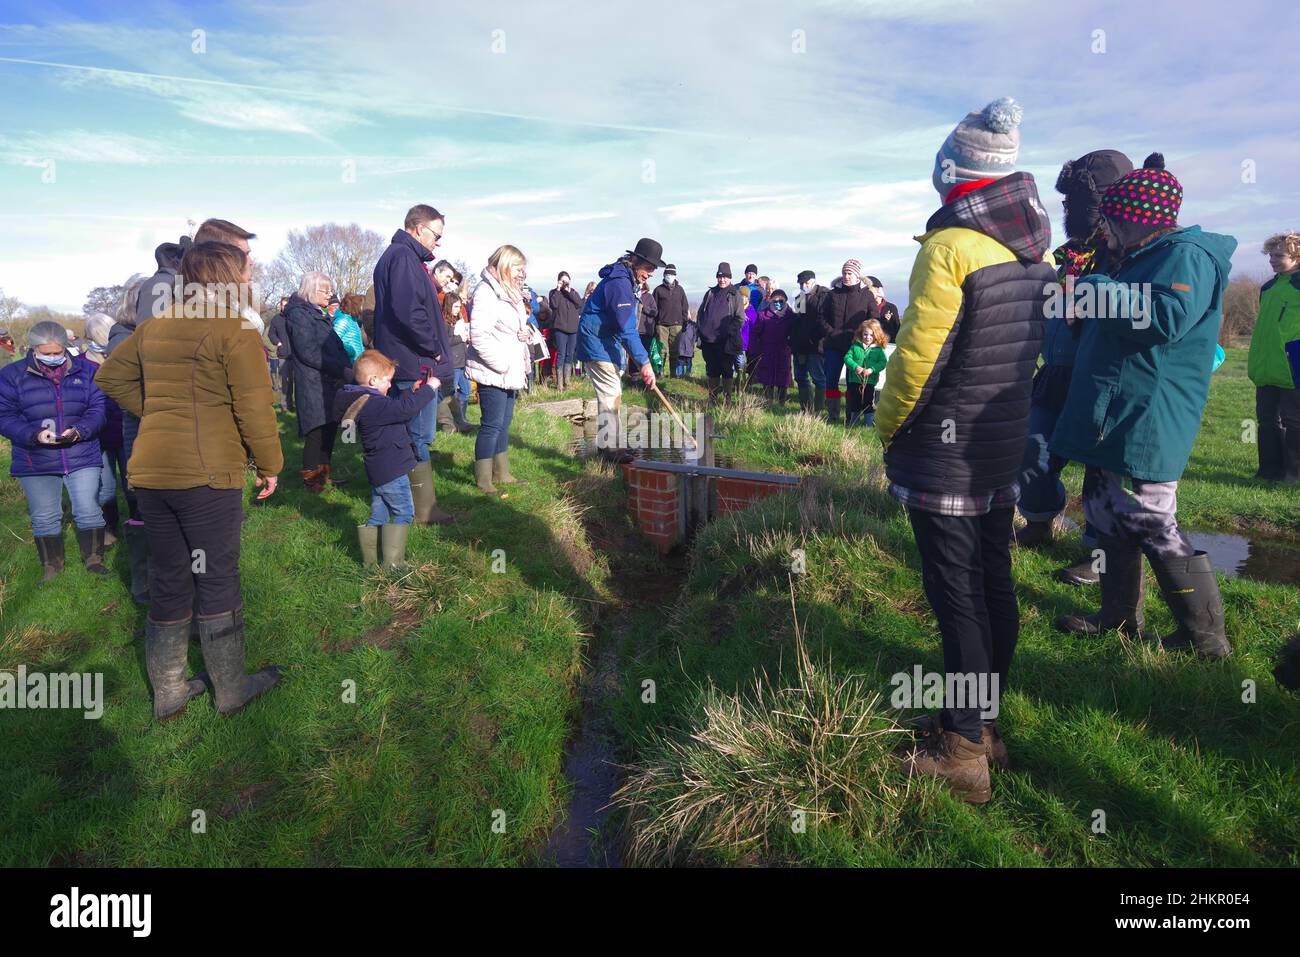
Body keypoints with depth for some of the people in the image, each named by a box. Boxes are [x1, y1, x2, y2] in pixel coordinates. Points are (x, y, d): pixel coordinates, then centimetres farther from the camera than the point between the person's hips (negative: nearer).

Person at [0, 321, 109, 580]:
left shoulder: (85, 370, 1)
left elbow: (98, 407, -2)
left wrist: (80, 430, -20)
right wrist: (34, 434, -22)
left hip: (82, 457, 0)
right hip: (35, 461, 0)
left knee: (89, 512, -1)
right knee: (44, 519, 8)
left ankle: (94, 561, 16)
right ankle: (51, 568, 23)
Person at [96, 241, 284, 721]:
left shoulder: (155, 326, 12)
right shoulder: (236, 329, -9)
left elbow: (110, 375, 21)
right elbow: (254, 407, -12)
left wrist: (156, 411, 18)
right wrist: (269, 465, -2)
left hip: (149, 472, 7)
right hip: (207, 473, -6)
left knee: (167, 583, 16)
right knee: (217, 582, 6)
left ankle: (168, 693, 26)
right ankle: (231, 690, 19)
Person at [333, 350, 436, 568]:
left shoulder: (364, 402, 9)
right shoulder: (373, 405, -23)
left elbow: (393, 406, 21)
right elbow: (405, 408, -30)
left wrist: (412, 391, 13)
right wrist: (429, 388, -21)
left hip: (378, 471, 10)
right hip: (392, 472, -10)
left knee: (379, 514, 18)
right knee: (403, 513, 1)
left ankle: (370, 559, 25)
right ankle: (393, 563, 3)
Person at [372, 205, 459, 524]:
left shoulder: (400, 255, 20)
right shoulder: (403, 257, -14)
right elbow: (408, 311, -26)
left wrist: (434, 348, 15)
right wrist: (434, 348, -15)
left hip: (409, 364, 11)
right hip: (417, 365, -11)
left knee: (415, 435, 15)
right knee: (419, 437, -5)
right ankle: (424, 509, 2)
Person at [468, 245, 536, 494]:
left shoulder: (512, 293, 17)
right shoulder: (486, 292, -14)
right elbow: (479, 336, -23)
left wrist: (526, 333, 3)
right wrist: (501, 364, -21)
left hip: (510, 372, 9)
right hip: (492, 373, -9)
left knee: (504, 424, 15)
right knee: (491, 425, -5)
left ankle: (501, 473, 26)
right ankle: (483, 481, 4)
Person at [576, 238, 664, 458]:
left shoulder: (627, 280, 10)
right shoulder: (619, 283, -24)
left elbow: (626, 324, 20)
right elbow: (627, 329, -28)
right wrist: (644, 362, -29)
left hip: (606, 342, 11)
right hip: (597, 343, -11)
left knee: (612, 393, 15)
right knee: (611, 394, -11)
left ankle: (607, 443, 23)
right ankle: (609, 448, -8)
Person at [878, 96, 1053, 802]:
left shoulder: (950, 248, -18)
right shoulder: (1034, 251, 7)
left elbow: (916, 355, -18)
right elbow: (1030, 351, 13)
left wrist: (886, 426, -3)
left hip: (944, 453, -8)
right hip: (1004, 451, 8)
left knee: (957, 597, -1)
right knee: (994, 583, 15)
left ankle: (961, 751, 10)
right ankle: (984, 723, 31)